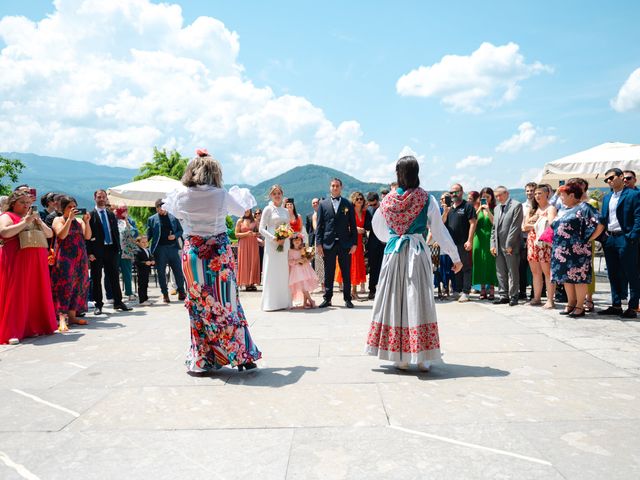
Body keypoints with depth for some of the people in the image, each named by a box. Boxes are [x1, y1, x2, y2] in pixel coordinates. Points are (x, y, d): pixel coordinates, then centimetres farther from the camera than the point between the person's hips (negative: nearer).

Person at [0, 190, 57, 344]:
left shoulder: (33, 218, 22)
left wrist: (39, 221, 3)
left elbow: (50, 234, 17)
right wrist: (25, 222, -15)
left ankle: (33, 327, 14)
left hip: (37, 262, 6)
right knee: (15, 295, -8)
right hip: (16, 260, -6)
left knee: (36, 293, 5)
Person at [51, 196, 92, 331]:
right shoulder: (58, 220, 2)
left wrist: (86, 221, -9)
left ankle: (72, 315, 11)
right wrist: (70, 218, -17)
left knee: (78, 286, 4)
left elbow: (88, 236, 3)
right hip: (64, 257, -5)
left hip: (80, 258, 5)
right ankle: (62, 319, -16)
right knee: (64, 285, -11)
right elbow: (62, 235, -15)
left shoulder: (79, 221, 14)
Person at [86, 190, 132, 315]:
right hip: (97, 251, -4)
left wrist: (117, 248, 6)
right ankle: (98, 305, 10)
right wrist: (90, 252, -13)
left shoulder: (111, 214, 13)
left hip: (111, 249, 4)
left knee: (114, 277, 9)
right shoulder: (90, 215, -2)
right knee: (96, 279, 3)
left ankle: (118, 302, 16)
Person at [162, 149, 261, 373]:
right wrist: (243, 193, 30)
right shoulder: (221, 195, -10)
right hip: (219, 253, -1)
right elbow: (241, 209, 10)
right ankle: (242, 355, 13)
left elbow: (171, 209, 17)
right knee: (226, 302, 7)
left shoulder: (181, 195, -6)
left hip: (193, 254, 1)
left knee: (198, 304, 10)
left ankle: (201, 361, 16)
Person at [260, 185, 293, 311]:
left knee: (284, 272, 5)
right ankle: (271, 302, 0)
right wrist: (274, 238, -17)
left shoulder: (285, 211, 15)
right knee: (272, 272, -4)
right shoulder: (268, 209, 0)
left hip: (284, 244, 5)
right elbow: (261, 229, -6)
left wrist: (284, 239, -2)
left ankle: (284, 301, 11)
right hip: (272, 244, -5)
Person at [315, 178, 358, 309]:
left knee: (346, 273, 4)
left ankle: (347, 299, 13)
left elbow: (353, 225, 5)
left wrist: (354, 243, -2)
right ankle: (327, 299, 15)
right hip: (328, 244, 0)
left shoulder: (348, 204, 7)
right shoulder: (323, 204, 8)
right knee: (328, 273, 6)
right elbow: (319, 225, 5)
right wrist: (318, 243, -2)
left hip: (345, 244, 0)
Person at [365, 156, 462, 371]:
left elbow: (378, 228, 15)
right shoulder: (427, 199, -5)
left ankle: (399, 357, 11)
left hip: (393, 253, 2)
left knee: (394, 300, 8)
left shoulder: (388, 200, 3)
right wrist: (455, 256, 6)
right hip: (417, 253, -2)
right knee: (419, 301, 2)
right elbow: (440, 230, -2)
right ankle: (421, 357, 6)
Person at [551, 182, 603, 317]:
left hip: (577, 250, -8)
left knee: (578, 277, -3)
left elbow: (600, 224, -14)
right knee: (566, 277, 10)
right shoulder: (565, 210, 17)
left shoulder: (583, 207, -7)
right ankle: (571, 304, 19)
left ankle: (580, 306, 4)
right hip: (562, 250, 8)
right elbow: (555, 227, 27)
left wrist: (587, 240, -10)